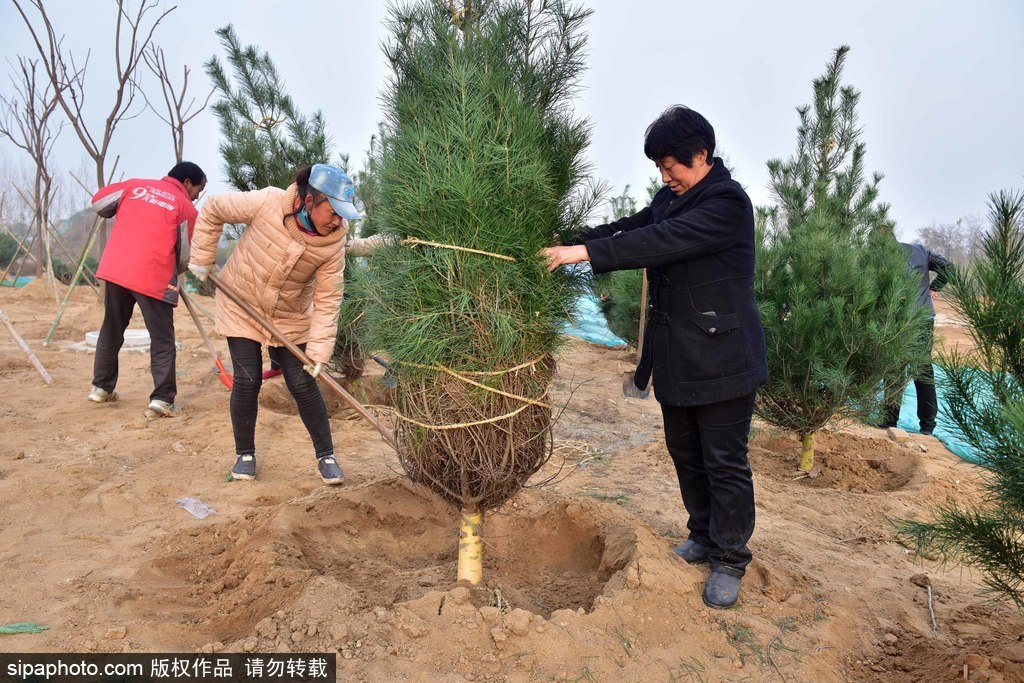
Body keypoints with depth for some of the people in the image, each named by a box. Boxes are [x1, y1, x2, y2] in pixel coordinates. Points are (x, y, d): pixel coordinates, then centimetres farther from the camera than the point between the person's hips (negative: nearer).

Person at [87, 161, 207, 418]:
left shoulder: (135, 184, 14)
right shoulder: (186, 207, 3)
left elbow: (98, 202, 17)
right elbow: (184, 256, 4)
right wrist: (172, 274, 23)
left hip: (114, 269, 5)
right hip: (154, 277, -5)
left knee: (111, 331, 21)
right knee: (162, 340, 3)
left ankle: (101, 388, 31)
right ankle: (162, 400, -2)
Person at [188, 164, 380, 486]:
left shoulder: (334, 242, -22)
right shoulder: (266, 203, -28)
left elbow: (327, 301, -18)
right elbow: (212, 209, -11)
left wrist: (319, 350, -24)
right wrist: (202, 258, -8)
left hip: (291, 317, 1)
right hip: (241, 305, -1)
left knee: (303, 384, -2)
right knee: (247, 380, -3)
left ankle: (326, 456, 12)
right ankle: (244, 454, 18)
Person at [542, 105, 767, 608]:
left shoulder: (727, 202, -17)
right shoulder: (671, 197, 10)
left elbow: (662, 242, -28)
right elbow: (634, 227, 11)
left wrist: (585, 252, -29)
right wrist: (567, 242, -4)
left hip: (721, 357, -9)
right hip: (676, 355, 9)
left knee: (725, 463, 2)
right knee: (685, 453, 18)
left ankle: (730, 560, 19)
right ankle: (704, 537, 36)